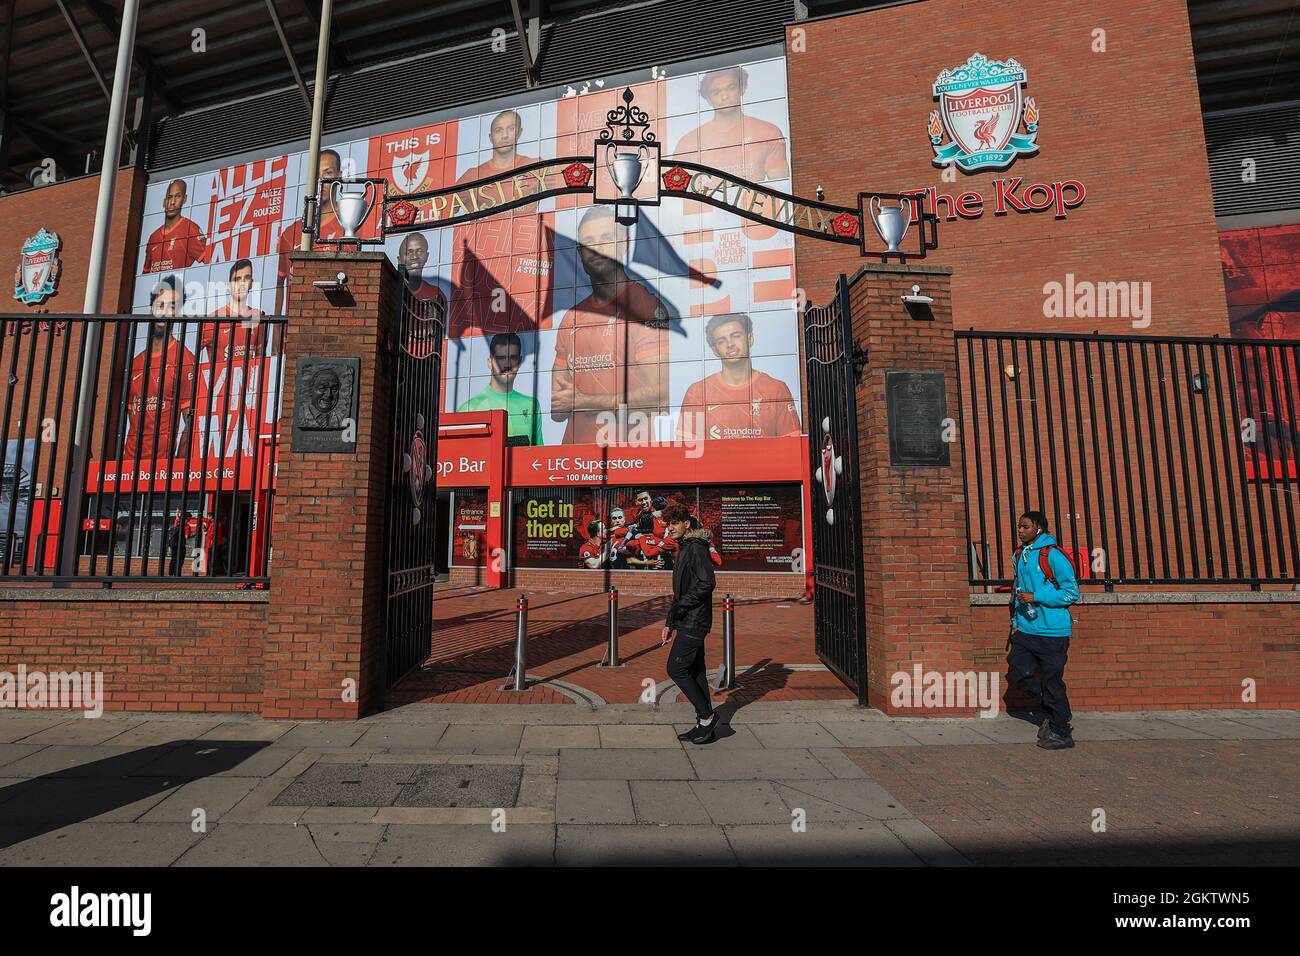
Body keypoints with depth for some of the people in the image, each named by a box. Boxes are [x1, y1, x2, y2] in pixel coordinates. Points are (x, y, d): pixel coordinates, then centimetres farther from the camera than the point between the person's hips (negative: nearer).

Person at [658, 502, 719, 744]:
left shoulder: (695, 547, -13)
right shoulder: (683, 549, 17)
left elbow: (707, 583, -23)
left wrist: (680, 605, -18)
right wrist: (669, 623, 20)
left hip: (694, 622, -10)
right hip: (689, 622, 10)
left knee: (676, 669, -6)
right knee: (695, 671, 12)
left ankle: (707, 716, 5)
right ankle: (705, 724, 20)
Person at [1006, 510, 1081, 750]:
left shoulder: (1053, 555, -13)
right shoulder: (1020, 555, 10)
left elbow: (1072, 592, -13)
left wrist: (1036, 597, -19)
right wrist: (1016, 622, 18)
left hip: (1051, 633, -7)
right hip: (1025, 631, 7)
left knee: (1052, 683, 3)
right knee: (1019, 676, 6)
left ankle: (1062, 733, 20)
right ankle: (1048, 718, 29)